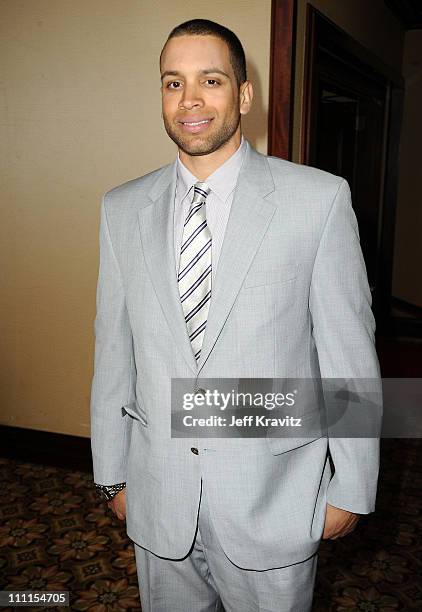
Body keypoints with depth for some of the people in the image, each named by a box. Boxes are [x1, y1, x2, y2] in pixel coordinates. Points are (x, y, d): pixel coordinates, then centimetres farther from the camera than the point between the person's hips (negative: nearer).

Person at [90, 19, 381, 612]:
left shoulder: (319, 199, -11)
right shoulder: (122, 209, 0)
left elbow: (349, 352, -7)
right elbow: (114, 352, 3)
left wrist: (352, 488, -3)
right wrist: (112, 472, 8)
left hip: (275, 497, -2)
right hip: (157, 497, 3)